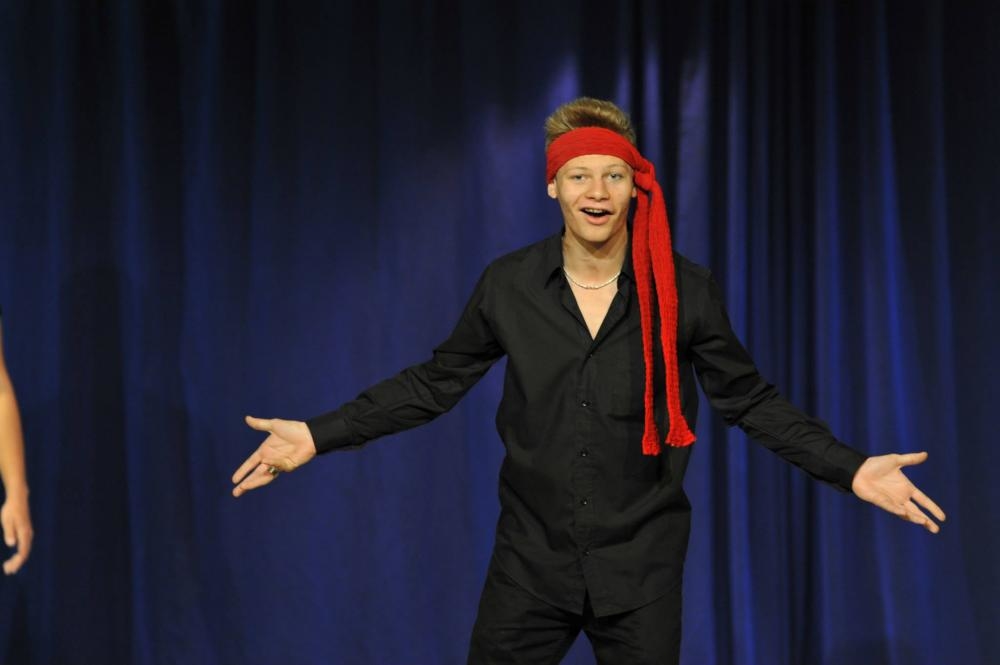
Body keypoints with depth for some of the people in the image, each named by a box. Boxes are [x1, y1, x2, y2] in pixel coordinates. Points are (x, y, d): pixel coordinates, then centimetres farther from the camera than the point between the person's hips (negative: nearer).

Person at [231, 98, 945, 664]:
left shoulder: (683, 290, -6)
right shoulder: (509, 285, -3)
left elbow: (748, 398, 1)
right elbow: (436, 382, 5)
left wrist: (850, 468, -8)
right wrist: (320, 435, -1)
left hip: (641, 569, -1)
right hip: (531, 560, 1)